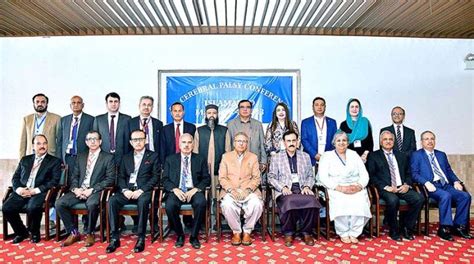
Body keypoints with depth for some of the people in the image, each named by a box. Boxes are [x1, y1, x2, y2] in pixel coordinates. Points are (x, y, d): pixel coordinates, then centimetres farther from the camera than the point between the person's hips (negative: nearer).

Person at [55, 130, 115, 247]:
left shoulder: (108, 157, 3)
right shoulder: (80, 157, 19)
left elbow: (110, 179, -5)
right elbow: (74, 176, 15)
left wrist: (92, 190, -15)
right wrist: (75, 188, -7)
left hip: (95, 191, -5)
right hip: (79, 190, 5)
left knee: (91, 204, -36)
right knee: (59, 203, -19)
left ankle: (90, 233, -12)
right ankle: (73, 233, -3)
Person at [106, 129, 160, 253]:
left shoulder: (153, 156, 9)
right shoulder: (126, 158, 21)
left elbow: (156, 177, -1)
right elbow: (121, 177, 13)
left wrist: (141, 190, -14)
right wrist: (125, 190, -8)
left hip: (144, 191, -3)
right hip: (127, 190, 4)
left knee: (143, 201, -36)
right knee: (112, 200, -26)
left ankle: (141, 238, -26)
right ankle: (115, 238, -19)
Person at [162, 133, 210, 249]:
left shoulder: (200, 159, 13)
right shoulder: (170, 159, 14)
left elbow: (206, 179, 6)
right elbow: (165, 179, 7)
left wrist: (195, 189, -12)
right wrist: (174, 189, -13)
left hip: (194, 191, 0)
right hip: (176, 191, 1)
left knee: (201, 203, -33)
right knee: (169, 206, -31)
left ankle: (194, 236, -10)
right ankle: (180, 235, -4)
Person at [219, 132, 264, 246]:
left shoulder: (253, 157, 14)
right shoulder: (226, 156, 13)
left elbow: (256, 178, 6)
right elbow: (222, 178, 4)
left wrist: (248, 189, -12)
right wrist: (231, 190, -12)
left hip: (248, 191, 1)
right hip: (230, 191, 0)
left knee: (257, 204, -31)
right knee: (227, 205, -32)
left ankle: (247, 231, -6)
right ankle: (236, 231, -6)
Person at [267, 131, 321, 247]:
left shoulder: (305, 156, 20)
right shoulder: (276, 157, 13)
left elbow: (311, 176, 18)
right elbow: (271, 177, 8)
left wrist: (307, 186, -3)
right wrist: (282, 187, -9)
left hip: (302, 189, 2)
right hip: (285, 191, -2)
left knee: (312, 202, -31)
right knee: (289, 203, -35)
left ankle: (307, 233, -8)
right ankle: (288, 233, -10)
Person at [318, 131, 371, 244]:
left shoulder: (354, 155, 18)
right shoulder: (327, 156, 9)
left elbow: (364, 175, 11)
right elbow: (323, 177, -4)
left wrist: (359, 186, -12)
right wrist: (340, 188, -17)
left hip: (356, 189, 2)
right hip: (336, 189, -2)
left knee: (361, 202, -29)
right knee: (341, 204, -33)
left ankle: (353, 233, -9)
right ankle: (343, 233, -11)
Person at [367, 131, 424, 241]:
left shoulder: (402, 156, 22)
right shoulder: (373, 156, 8)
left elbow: (408, 173, 19)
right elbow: (371, 176, -1)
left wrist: (407, 185, -2)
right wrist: (386, 187, -14)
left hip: (402, 188, 4)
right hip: (385, 189, -4)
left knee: (419, 198, -24)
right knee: (393, 200, -35)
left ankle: (406, 228, -4)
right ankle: (394, 231, -10)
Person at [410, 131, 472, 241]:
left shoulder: (441, 155, 24)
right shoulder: (416, 155, 7)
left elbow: (449, 171, 21)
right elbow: (414, 173, -4)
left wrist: (456, 181, 1)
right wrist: (426, 183, -19)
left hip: (446, 185, 6)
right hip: (431, 186, -6)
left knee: (465, 196, -19)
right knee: (446, 196, -33)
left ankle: (459, 226, -8)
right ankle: (445, 228, -24)